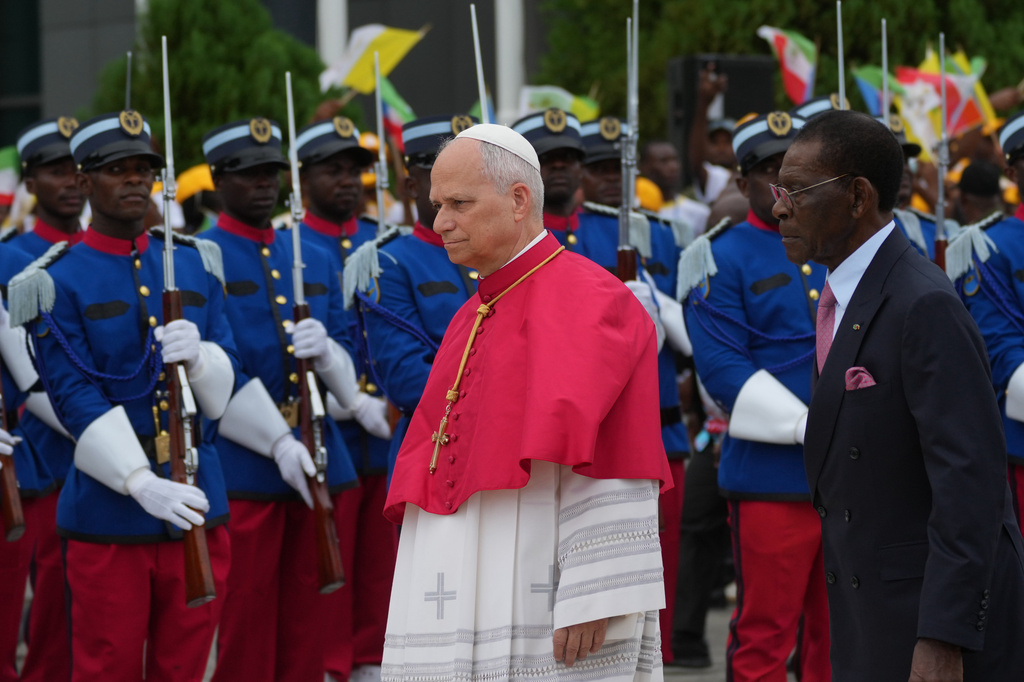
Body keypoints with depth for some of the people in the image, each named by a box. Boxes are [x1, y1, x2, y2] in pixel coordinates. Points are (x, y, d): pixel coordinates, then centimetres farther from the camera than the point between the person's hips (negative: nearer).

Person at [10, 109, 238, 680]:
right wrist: (142, 483, -25)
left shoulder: (195, 266, 10)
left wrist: (197, 356, -19)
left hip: (197, 504, 4)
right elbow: (75, 399, -13)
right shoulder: (57, 283, -4)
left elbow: (224, 387, 6)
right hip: (109, 519, -4)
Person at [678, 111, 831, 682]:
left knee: (836, 634, 11)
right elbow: (722, 368, -11)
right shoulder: (722, 257, -3)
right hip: (772, 477, -5)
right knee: (764, 636, 0)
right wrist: (807, 427, -17)